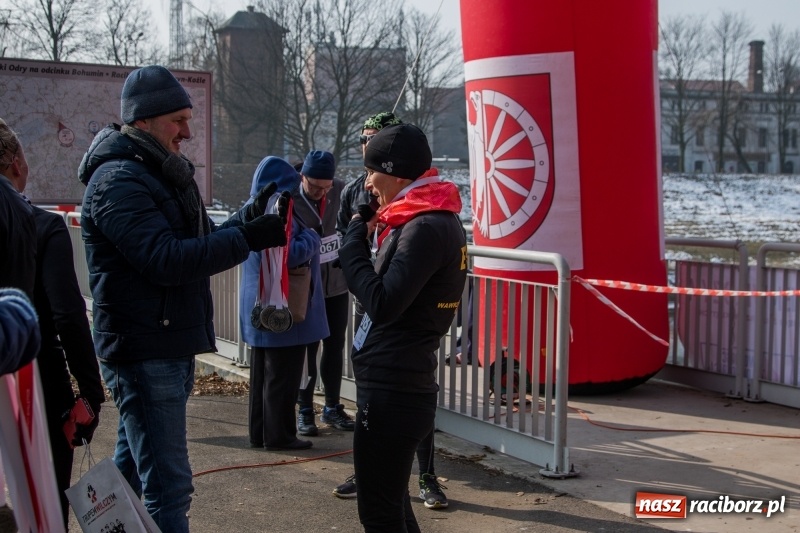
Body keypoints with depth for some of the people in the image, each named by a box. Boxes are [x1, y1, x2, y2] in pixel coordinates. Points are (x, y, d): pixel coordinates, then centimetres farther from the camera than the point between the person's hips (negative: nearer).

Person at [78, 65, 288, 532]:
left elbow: (199, 242, 16)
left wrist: (248, 221, -3)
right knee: (168, 486, -10)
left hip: (171, 348, 10)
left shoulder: (161, 173, 17)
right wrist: (247, 238, -24)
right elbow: (166, 260, -24)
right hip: (145, 350, -10)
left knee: (134, 472, 20)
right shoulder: (118, 181, -15)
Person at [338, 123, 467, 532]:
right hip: (399, 388, 10)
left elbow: (382, 304, -25)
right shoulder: (438, 220, 12)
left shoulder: (425, 228, -19)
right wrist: (366, 234, 3)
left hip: (390, 394, -10)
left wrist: (356, 236, -14)